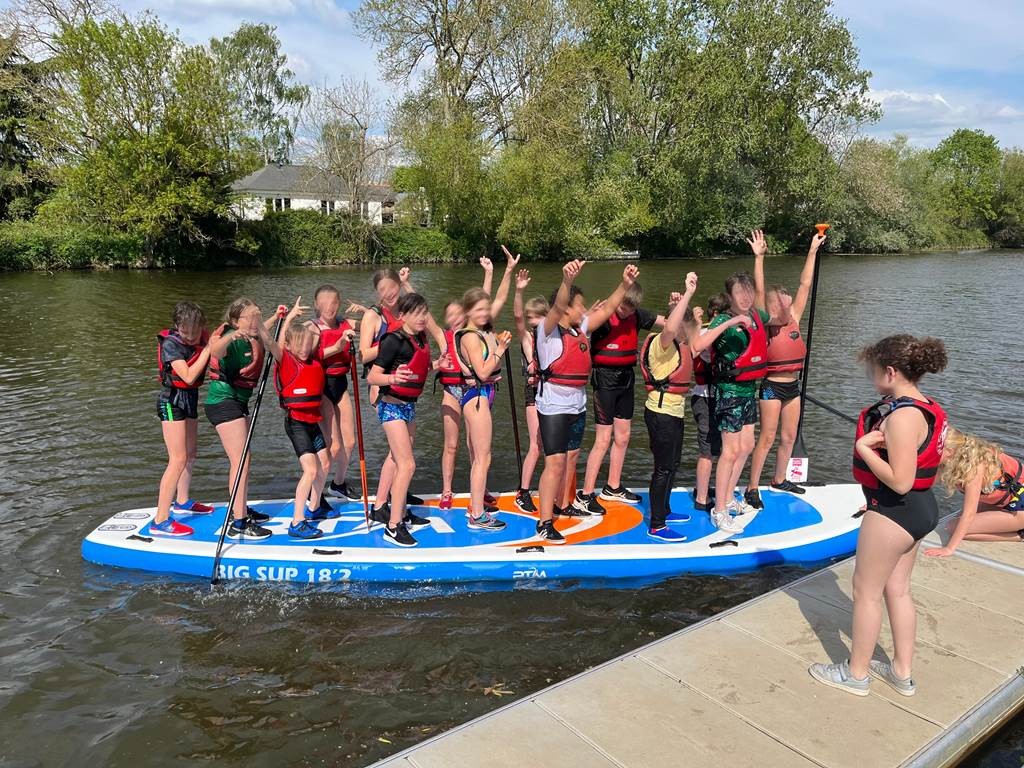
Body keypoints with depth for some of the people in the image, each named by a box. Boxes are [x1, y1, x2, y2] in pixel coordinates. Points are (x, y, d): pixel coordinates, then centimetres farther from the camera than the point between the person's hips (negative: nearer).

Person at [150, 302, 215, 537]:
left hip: (190, 398, 8)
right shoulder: (170, 344, -18)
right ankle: (160, 521, -13)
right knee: (178, 459, -14)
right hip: (172, 400, -8)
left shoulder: (200, 337, 1)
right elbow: (189, 376, -26)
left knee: (190, 454, 18)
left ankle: (182, 502, 38)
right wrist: (208, 347, -24)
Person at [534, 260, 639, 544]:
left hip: (577, 406, 8)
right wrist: (567, 280, -52)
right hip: (553, 406, -8)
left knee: (570, 457, 19)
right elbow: (558, 307, -34)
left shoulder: (581, 328, 7)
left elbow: (606, 309, 10)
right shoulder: (548, 330, -15)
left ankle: (564, 505, 36)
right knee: (555, 462, -10)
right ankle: (544, 522, -5)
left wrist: (625, 284, -1)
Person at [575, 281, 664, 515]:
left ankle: (613, 488, 31)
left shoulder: (636, 316, 2)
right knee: (603, 441, -6)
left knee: (622, 437, 14)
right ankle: (584, 496, 3)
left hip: (626, 379, 7)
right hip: (605, 379, -7)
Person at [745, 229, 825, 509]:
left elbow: (805, 284, 6)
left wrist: (813, 251, 7)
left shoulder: (794, 320, 3)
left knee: (789, 437, 14)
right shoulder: (765, 326, -12)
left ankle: (779, 479, 30)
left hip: (793, 386, 7)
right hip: (772, 387, -7)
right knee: (767, 438, -4)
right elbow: (759, 291, -21)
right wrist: (759, 257, -27)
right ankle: (752, 488, 3)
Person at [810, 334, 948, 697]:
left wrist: (863, 447, -21)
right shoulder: (926, 409, 6)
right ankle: (902, 673, 33)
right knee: (897, 589, 20)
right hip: (920, 508, 10)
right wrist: (873, 440, -1)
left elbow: (899, 481, -29)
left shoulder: (903, 416, -25)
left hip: (894, 512, -10)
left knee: (866, 590, 5)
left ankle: (856, 674, 20)